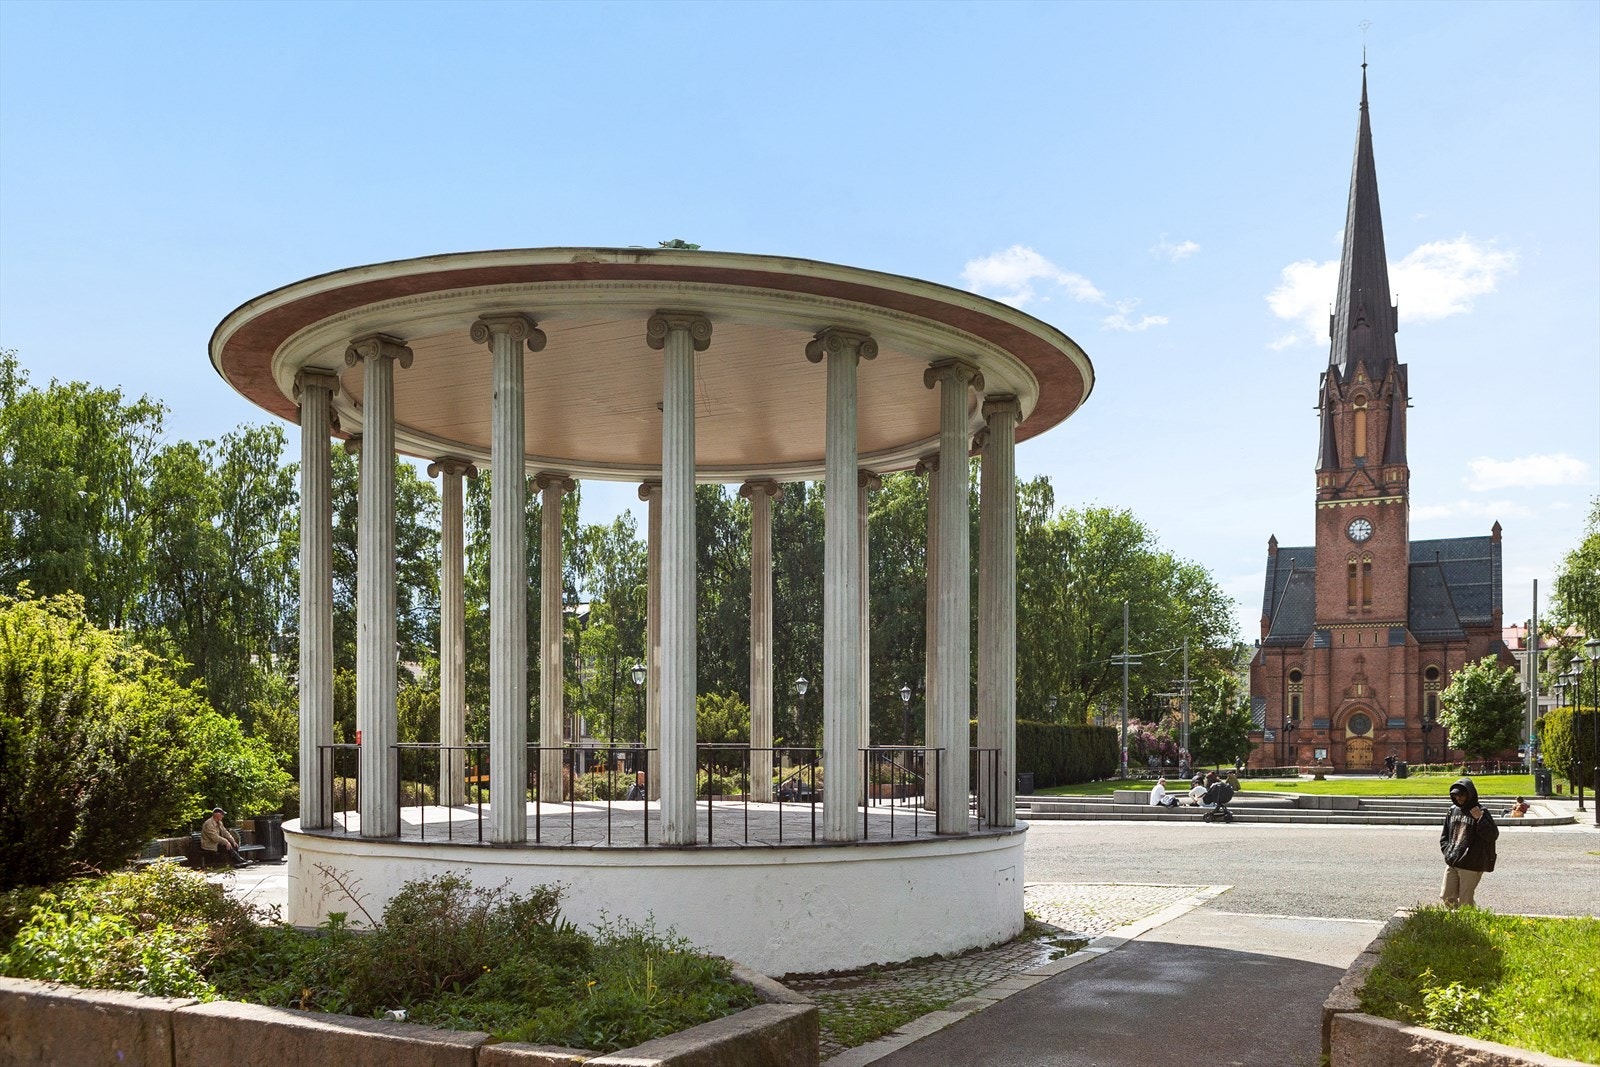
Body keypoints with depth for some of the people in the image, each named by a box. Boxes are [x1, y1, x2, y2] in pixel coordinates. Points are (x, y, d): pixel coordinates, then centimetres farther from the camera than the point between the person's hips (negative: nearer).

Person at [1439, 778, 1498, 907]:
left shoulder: (1481, 812, -7)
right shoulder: (1453, 810, 11)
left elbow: (1493, 835, -14)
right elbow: (1444, 834, 20)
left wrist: (1480, 819, -25)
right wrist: (1447, 850, 5)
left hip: (1471, 864, -6)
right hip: (1451, 863, 6)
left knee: (1465, 902, 1)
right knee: (1446, 897, 8)